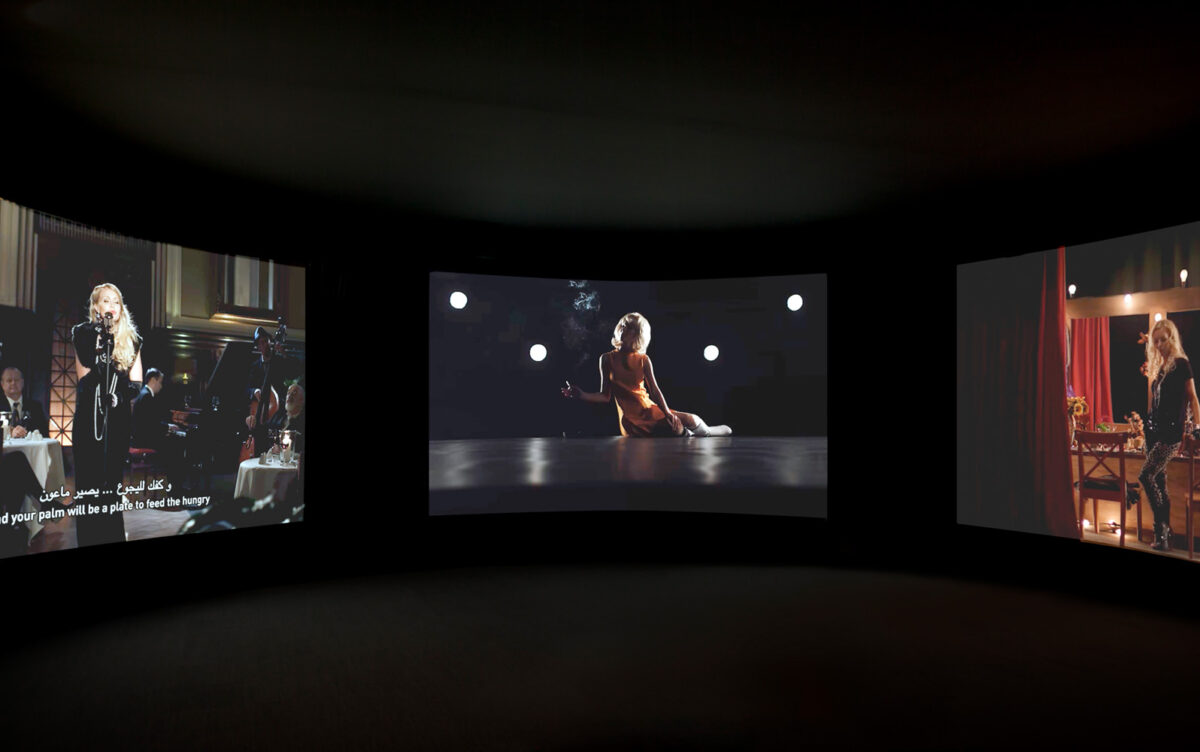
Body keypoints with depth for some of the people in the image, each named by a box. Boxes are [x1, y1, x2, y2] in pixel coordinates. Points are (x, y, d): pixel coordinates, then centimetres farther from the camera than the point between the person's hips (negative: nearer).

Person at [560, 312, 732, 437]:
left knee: (693, 421, -6)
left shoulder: (643, 359, 7)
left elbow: (654, 390, -3)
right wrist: (581, 395, -14)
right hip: (632, 422, -3)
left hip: (652, 411, 3)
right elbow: (605, 396, 1)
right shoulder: (607, 359, 1)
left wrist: (668, 414, -16)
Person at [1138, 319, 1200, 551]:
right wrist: (1149, 376, 11)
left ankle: (1161, 528, -8)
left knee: (1146, 476, -17)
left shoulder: (1181, 364, -6)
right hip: (1154, 428, 8)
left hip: (1171, 430, -8)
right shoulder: (1159, 367, 15)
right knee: (1159, 481, 10)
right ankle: (1164, 532, 17)